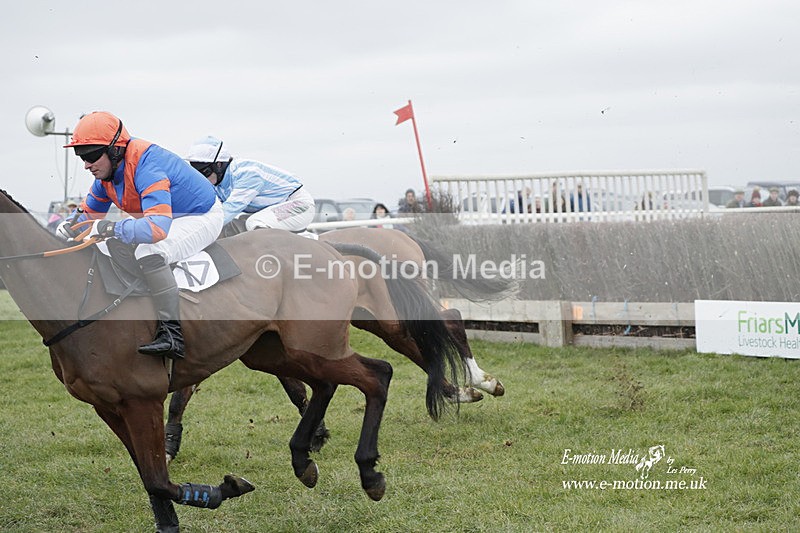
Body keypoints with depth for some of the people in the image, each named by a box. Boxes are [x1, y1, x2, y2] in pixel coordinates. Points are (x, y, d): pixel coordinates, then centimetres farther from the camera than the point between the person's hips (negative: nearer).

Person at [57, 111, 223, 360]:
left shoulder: (146, 168, -34)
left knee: (149, 253, -34)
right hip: (167, 216, 11)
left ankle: (172, 334, -34)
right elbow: (90, 211, 12)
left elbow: (158, 228, -45)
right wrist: (71, 224, -12)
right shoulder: (107, 171, -3)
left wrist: (109, 228, -43)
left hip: (202, 218, -11)